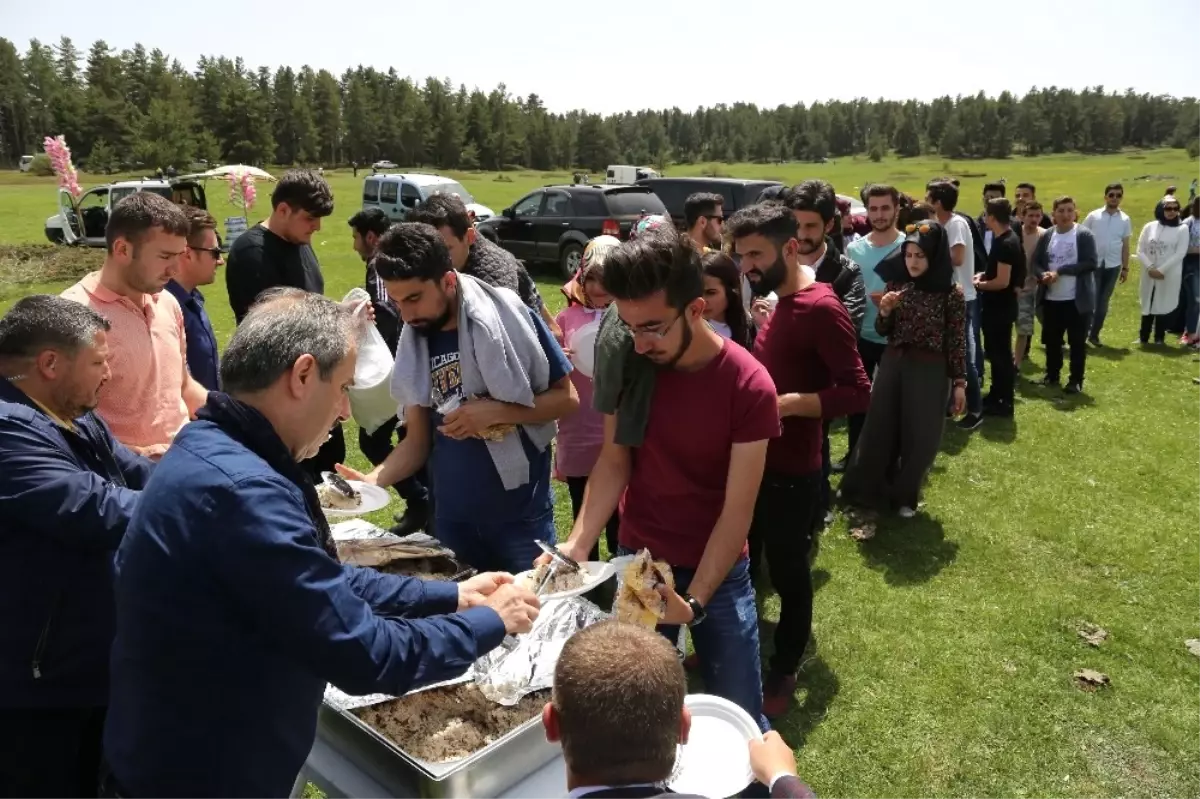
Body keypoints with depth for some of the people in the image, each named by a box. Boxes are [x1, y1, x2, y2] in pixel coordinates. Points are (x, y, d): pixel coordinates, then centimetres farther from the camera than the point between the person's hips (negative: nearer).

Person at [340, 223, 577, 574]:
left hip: (521, 514, -4)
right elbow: (418, 440, 4)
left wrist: (496, 411, -20)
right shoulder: (414, 343, 1)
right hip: (452, 519, 4)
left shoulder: (508, 317, -12)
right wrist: (373, 480, -13)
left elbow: (567, 398, -8)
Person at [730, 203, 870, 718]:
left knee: (788, 575, 9)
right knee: (740, 564, 20)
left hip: (791, 472, -8)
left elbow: (858, 393, -22)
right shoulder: (779, 304, 8)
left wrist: (787, 404, -29)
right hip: (757, 460, 9)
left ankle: (783, 674, 29)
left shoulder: (821, 308, -19)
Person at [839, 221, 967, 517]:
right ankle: (871, 491, 26)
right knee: (879, 430, 8)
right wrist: (885, 312, -15)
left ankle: (904, 496, 26)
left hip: (930, 371, -3)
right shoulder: (897, 283, 1)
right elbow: (884, 331, 6)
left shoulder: (952, 293, -8)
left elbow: (957, 341, -4)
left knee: (918, 436, 7)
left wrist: (959, 382, -4)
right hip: (893, 364, 3)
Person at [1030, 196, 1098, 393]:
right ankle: (1052, 375, 28)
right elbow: (1035, 262, 7)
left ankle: (1076, 380, 13)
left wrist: (1060, 271, -19)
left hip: (1077, 299, -4)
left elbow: (1090, 264, -14)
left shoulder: (1084, 235, -6)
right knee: (1051, 340, 13)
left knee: (1077, 342, 3)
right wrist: (1043, 275, -15)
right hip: (1051, 298, 4)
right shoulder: (1046, 235, 6)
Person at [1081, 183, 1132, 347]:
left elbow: (1125, 245, 8)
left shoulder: (1125, 219, 4)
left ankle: (1094, 334, 16)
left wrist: (1125, 268, 7)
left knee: (1103, 301, 8)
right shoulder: (1093, 216, -3)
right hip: (1094, 264, -3)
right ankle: (1083, 333, 3)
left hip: (1113, 266, 3)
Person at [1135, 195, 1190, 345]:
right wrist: (1150, 268, -12)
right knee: (1147, 305, 9)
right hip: (1149, 275, 2)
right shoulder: (1150, 227, 4)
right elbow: (1140, 251, 2)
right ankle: (1143, 338, 17)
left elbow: (1180, 254, -9)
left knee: (1163, 306, 2)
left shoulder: (1182, 229, -2)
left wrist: (1161, 270, -15)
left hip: (1169, 276, -2)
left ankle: (1159, 338, 12)